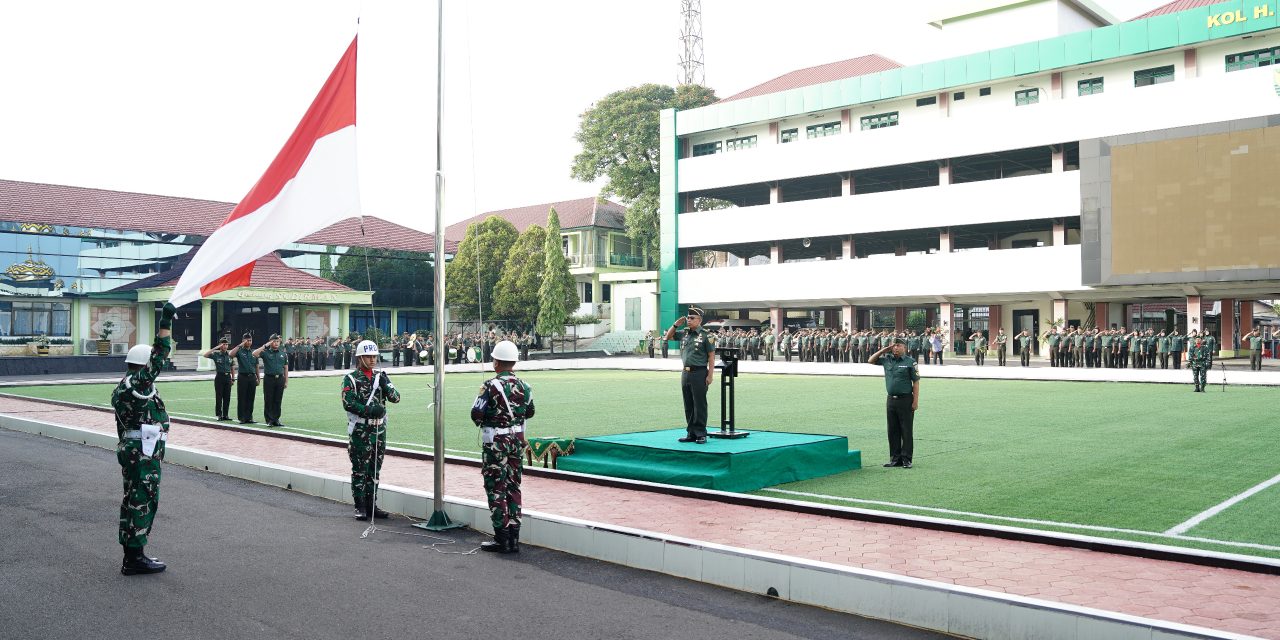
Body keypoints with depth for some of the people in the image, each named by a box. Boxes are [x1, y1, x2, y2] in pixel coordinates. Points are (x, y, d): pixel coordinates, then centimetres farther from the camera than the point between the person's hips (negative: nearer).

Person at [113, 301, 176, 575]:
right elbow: (160, 355, -19)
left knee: (134, 501, 15)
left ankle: (132, 554, 23)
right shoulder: (138, 383, -14)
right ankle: (135, 558, -1)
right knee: (143, 502, -5)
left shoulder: (121, 388, 16)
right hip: (143, 452, -10)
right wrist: (166, 321, -17)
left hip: (130, 449, 10)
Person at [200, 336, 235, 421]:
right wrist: (215, 348, -17)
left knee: (227, 397, 4)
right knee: (219, 397, -2)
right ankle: (219, 415, 3)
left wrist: (233, 379, 10)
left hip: (228, 377, 3)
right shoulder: (216, 354, 0)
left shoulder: (230, 355, 9)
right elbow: (205, 355, -16)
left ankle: (225, 415, 10)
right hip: (219, 377, -3)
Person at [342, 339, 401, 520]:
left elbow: (396, 398, 4)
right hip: (359, 430, -5)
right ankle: (360, 507, 7)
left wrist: (386, 385, -13)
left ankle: (371, 504, 20)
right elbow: (348, 403, -13)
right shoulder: (351, 379, -4)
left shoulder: (381, 376, 11)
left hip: (379, 429, 5)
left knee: (375, 469, 11)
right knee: (359, 469, -1)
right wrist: (369, 410, -22)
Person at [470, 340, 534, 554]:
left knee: (496, 489, 2)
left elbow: (476, 413, -15)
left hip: (495, 441, -6)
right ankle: (514, 538, 16)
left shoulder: (491, 386, -16)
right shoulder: (523, 386, 2)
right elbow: (529, 412, 13)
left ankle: (502, 539, 3)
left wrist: (481, 423, 5)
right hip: (517, 439, 6)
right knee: (513, 488, 13)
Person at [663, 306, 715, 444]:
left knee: (699, 405, -3)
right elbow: (667, 337, 23)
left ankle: (701, 434, 3)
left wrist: (710, 375, -14)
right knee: (688, 406, 10)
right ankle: (691, 433, 17)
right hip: (685, 372, 6)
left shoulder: (706, 335, -6)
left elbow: (711, 356, -8)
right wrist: (676, 325, 8)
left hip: (699, 373, -6)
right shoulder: (684, 334, 12)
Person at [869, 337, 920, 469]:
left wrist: (915, 401, -12)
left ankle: (906, 459, 3)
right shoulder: (887, 360, 10)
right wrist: (884, 349, 9)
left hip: (905, 400, -5)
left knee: (906, 431, -1)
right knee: (893, 431, 8)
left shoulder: (910, 362, -4)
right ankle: (895, 458, 15)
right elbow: (871, 361, 20)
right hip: (891, 400, 5)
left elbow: (916, 382, -6)